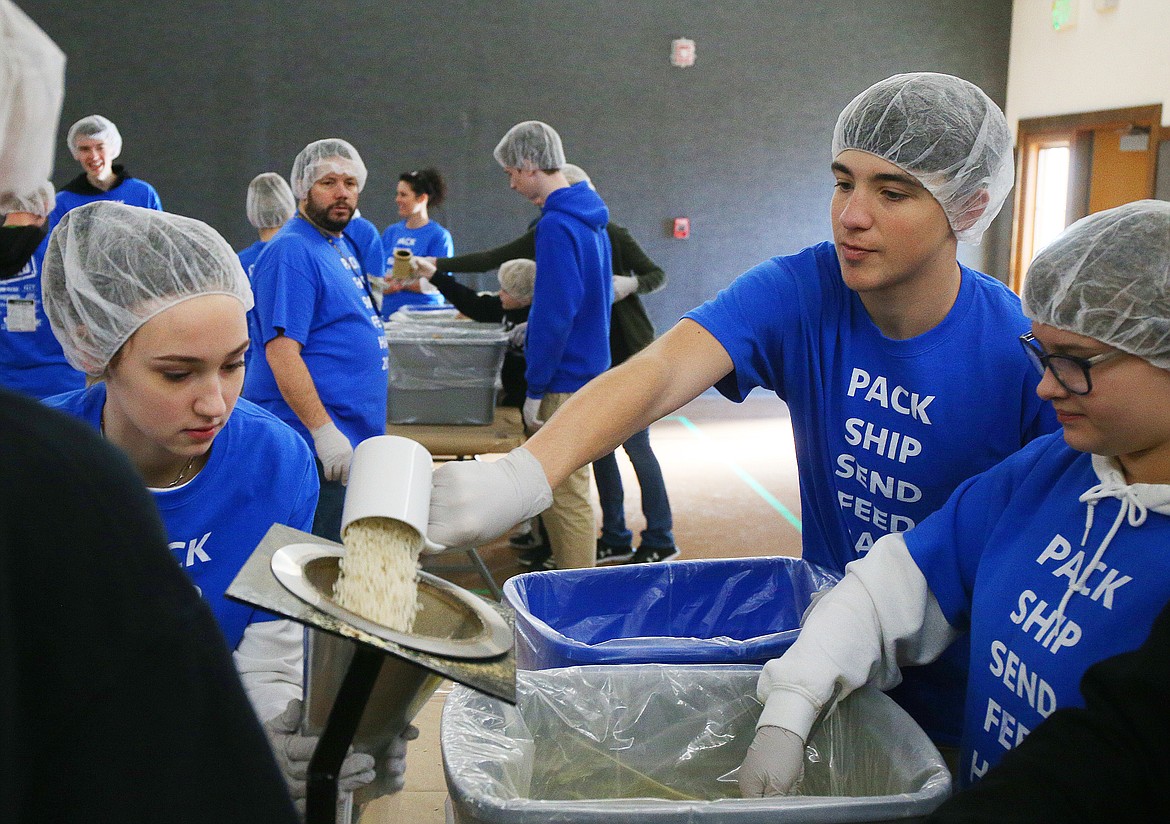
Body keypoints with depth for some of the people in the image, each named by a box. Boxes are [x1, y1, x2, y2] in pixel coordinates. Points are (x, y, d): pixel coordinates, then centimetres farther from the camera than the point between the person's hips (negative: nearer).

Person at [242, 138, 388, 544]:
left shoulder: (342, 245, 16)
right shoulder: (291, 251, -15)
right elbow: (281, 350, -23)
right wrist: (324, 430, -27)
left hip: (353, 436, 10)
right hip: (316, 439, -10)